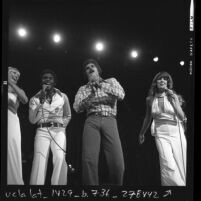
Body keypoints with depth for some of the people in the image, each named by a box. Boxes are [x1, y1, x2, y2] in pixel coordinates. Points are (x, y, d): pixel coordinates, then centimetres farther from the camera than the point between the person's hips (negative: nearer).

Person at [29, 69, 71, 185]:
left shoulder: (63, 96, 15)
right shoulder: (35, 98, 12)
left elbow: (68, 116, 26)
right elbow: (32, 120, 3)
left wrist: (62, 124, 8)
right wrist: (42, 100, -1)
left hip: (59, 131, 1)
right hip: (42, 131, 0)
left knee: (60, 158, -26)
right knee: (40, 159, -20)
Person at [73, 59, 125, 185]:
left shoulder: (111, 81, 23)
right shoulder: (83, 89, 24)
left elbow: (121, 95, 3)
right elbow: (77, 107, 8)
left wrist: (102, 84, -1)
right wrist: (90, 96, -5)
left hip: (109, 121, 0)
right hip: (92, 121, 0)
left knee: (117, 163, -18)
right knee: (89, 160, -21)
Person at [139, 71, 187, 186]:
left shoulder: (173, 96, 0)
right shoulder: (150, 99, 3)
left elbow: (182, 118, -7)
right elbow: (148, 118, 19)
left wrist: (173, 100, -17)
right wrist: (142, 133, 30)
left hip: (176, 132, 1)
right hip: (161, 134, -1)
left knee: (180, 166, 1)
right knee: (169, 166, -19)